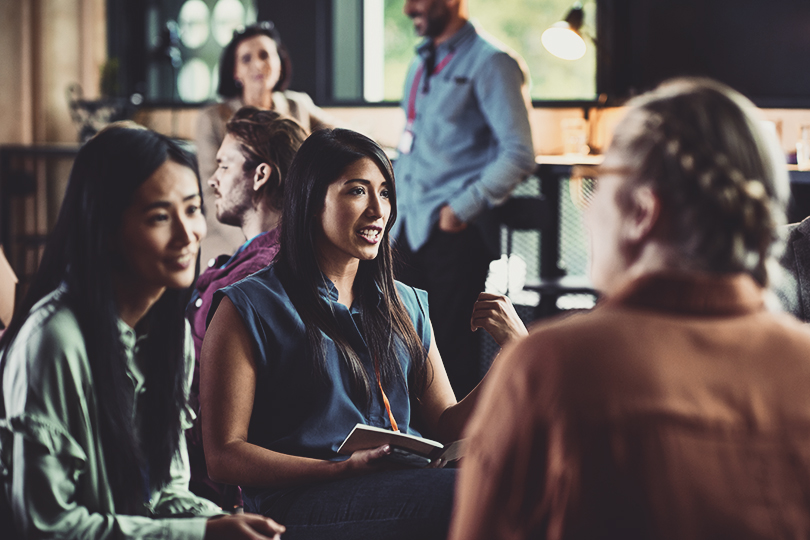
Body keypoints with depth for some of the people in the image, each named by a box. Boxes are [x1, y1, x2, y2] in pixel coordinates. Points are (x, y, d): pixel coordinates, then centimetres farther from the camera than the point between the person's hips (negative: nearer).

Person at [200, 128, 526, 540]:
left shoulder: (407, 305, 23)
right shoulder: (250, 308, 3)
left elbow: (446, 427, 18)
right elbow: (223, 456, -3)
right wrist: (343, 470, -16)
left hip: (408, 486, 6)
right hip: (299, 501, -6)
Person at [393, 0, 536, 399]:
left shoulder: (489, 63, -7)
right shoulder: (421, 64, 18)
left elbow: (519, 155, -13)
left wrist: (463, 209, -16)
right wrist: (397, 223, 17)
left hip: (458, 234, -7)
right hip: (411, 232, 7)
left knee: (452, 351, -5)